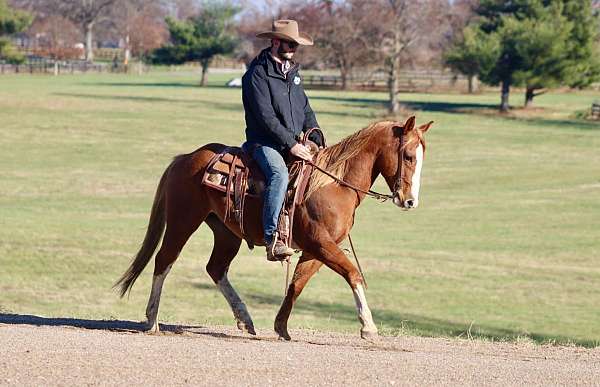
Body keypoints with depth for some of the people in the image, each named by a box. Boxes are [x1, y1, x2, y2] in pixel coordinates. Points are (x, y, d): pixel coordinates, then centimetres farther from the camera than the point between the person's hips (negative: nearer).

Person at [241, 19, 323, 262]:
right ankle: (272, 239, -40)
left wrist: (317, 140, 3)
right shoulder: (258, 74, -10)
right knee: (279, 175, -35)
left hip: (294, 143, 8)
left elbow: (305, 111, 19)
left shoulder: (292, 72, 16)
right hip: (264, 142, -8)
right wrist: (291, 144, -21)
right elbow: (265, 117, -17)